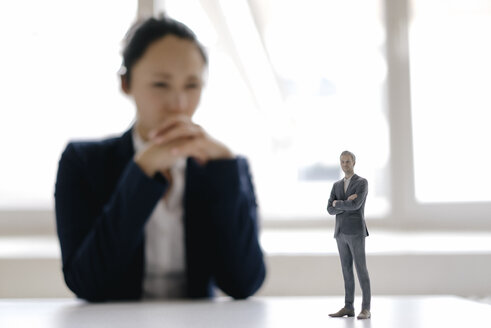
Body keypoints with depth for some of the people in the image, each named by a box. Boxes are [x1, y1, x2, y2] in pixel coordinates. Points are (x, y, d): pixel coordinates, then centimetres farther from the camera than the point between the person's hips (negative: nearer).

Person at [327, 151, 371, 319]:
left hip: (356, 232, -6)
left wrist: (338, 203, -4)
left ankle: (366, 309, -4)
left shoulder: (362, 183, -4)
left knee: (361, 270, -7)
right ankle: (348, 307, 10)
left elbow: (355, 205, -20)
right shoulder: (336, 185, 15)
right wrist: (346, 203, -13)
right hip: (341, 233, 6)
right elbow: (330, 210, 3)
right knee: (347, 270, 7)